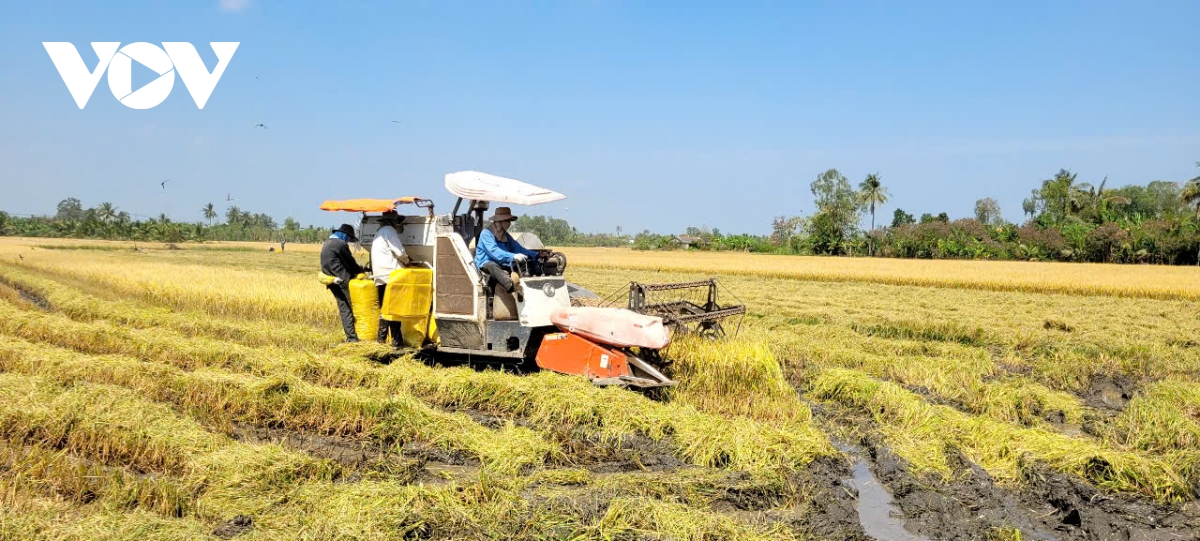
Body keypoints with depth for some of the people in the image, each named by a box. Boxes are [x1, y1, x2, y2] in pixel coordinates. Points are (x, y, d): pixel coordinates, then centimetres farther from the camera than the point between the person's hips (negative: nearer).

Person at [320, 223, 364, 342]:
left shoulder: (326, 244, 18)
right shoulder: (341, 244, -13)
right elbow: (350, 263, -8)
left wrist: (358, 269, 15)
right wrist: (360, 270, 10)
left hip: (332, 281, 9)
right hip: (341, 280, -9)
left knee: (343, 307, 8)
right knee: (348, 308, -6)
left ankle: (350, 335, 5)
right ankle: (352, 336, -7)